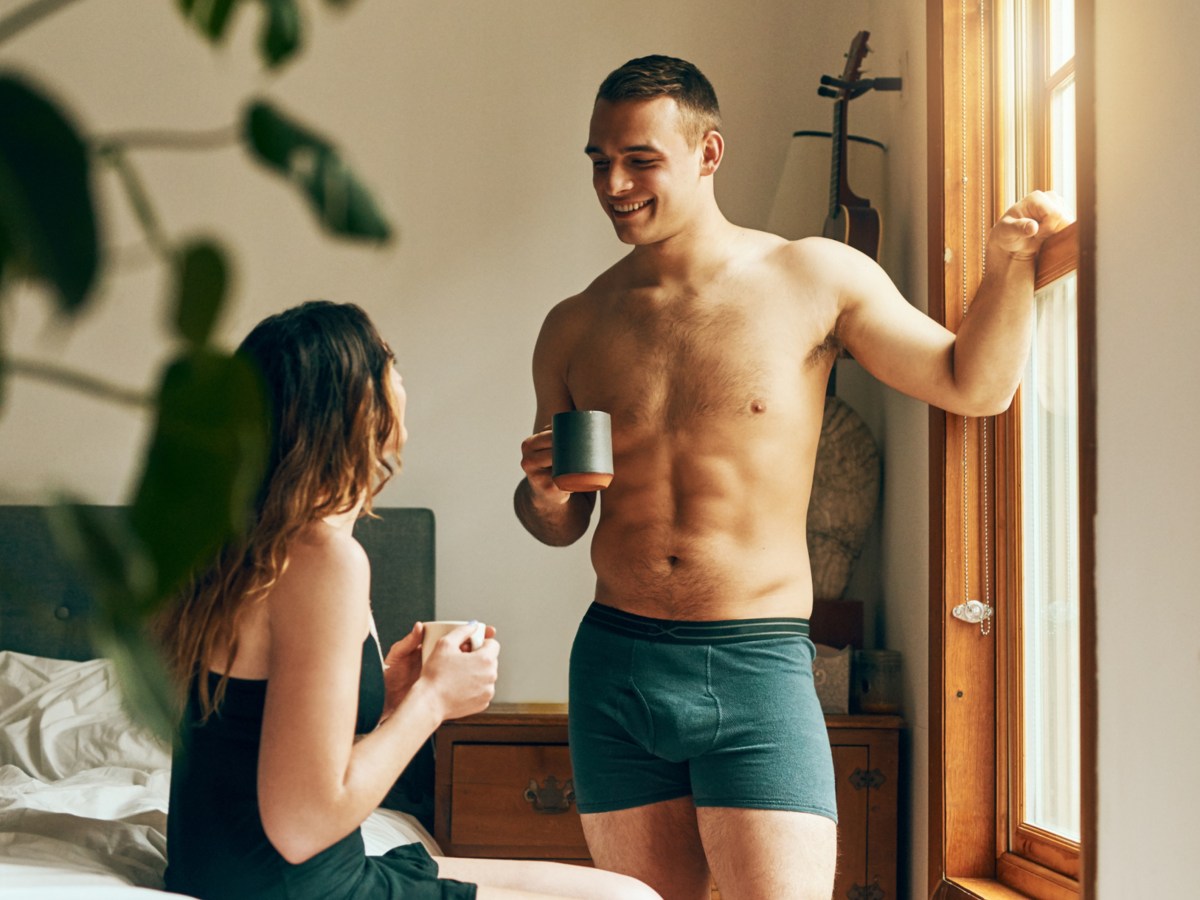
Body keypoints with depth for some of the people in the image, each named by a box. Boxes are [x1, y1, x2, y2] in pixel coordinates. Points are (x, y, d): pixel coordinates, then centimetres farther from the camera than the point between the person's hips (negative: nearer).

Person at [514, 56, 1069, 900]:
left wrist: (1009, 262, -8)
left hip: (758, 668, -3)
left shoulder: (814, 278, 0)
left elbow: (975, 383, 6)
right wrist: (544, 494, -5)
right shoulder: (573, 328, 8)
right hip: (615, 664, 3)